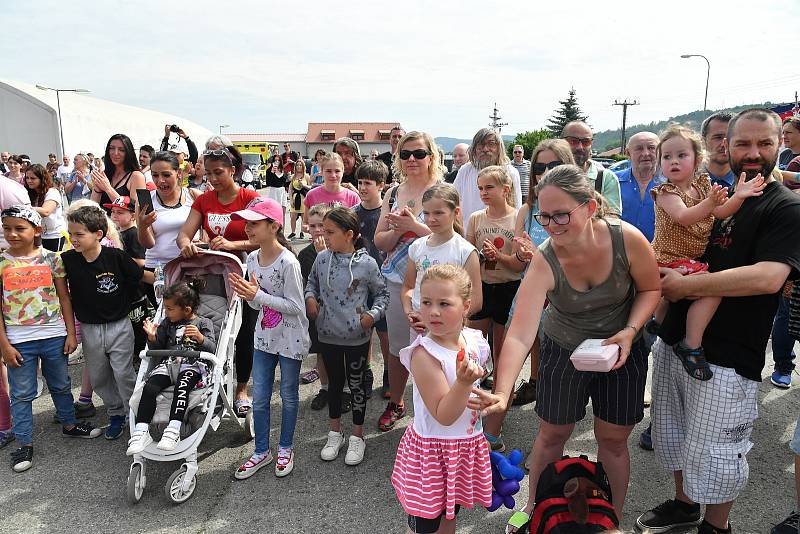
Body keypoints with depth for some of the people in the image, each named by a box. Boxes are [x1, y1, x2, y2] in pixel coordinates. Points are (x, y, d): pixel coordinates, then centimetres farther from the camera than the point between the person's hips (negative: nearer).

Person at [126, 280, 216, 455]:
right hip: (168, 364, 4)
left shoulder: (203, 323, 10)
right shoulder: (167, 323, 22)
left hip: (193, 364, -4)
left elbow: (212, 349, 0)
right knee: (149, 388, -24)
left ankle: (173, 431, -42)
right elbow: (156, 349, 22)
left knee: (182, 386, -36)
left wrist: (200, 337, -19)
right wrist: (152, 337, 2)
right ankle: (141, 432, -25)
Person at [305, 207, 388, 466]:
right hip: (328, 334, 3)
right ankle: (335, 433, 37)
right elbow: (312, 281, 14)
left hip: (357, 336, -3)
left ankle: (357, 436, 30)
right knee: (334, 382, 18)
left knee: (356, 383, 12)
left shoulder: (366, 264, -14)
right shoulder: (322, 258, -5)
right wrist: (310, 297, -5)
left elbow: (382, 293, 0)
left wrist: (373, 314, -15)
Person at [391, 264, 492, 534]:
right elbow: (443, 416, -26)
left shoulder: (474, 340, -5)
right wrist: (463, 382, -38)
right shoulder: (424, 355, -26)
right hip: (433, 448, -6)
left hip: (467, 445, 6)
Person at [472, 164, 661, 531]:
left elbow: (650, 289, -6)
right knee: (552, 434, 13)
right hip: (562, 350, 0)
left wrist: (629, 331, -23)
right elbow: (520, 335, -37)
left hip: (621, 350, 1)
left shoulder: (627, 239, -26)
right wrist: (502, 393, -51)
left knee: (613, 440, 11)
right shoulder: (545, 261, -29)